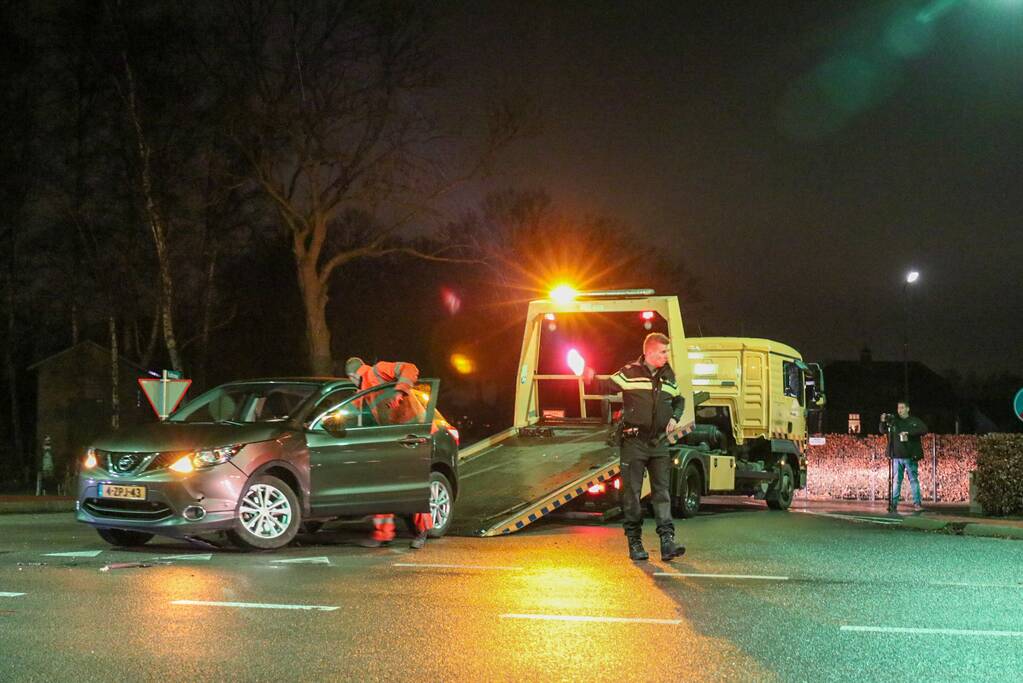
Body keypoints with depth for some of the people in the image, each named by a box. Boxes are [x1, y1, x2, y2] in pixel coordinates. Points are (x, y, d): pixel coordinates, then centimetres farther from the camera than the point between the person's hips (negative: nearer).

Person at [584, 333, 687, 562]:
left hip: (659, 442, 4)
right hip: (634, 442, -4)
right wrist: (591, 379, -31)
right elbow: (606, 387, -11)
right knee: (632, 493, 2)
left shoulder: (668, 377, 12)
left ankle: (667, 541, -4)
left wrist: (674, 419, 9)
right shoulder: (629, 374, -5)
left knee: (662, 492, -1)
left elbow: (679, 401, 27)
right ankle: (634, 542, 10)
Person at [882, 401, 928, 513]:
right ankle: (893, 504, 6)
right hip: (897, 456, 3)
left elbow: (924, 430, -13)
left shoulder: (915, 421, 1)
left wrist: (908, 432, -21)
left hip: (910, 456, -3)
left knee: (914, 479, 0)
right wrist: (883, 422, -6)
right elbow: (883, 430, 15)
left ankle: (917, 503, 2)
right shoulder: (894, 421, 9)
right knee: (896, 480, 5)